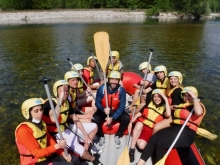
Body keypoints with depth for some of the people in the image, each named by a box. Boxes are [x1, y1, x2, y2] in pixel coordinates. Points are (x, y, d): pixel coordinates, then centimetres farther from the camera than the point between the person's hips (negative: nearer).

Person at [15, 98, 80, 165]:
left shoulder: (41, 123, 2)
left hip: (46, 156, 7)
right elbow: (36, 153, -22)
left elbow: (50, 140, 4)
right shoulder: (23, 130, -22)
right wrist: (57, 146, -31)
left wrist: (63, 153, -9)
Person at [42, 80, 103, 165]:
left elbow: (75, 119, 5)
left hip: (67, 127, 8)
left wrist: (85, 135, 3)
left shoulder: (67, 102, -1)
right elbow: (53, 119, -46)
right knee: (82, 153, -21)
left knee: (94, 127, 9)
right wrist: (60, 98, -46)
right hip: (58, 134, -8)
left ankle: (85, 151, 16)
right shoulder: (50, 103, -24)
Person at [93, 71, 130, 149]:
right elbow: (97, 102, -11)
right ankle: (101, 137, 3)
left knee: (126, 118, -25)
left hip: (116, 111, 1)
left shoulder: (121, 90, -18)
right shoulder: (102, 88, -17)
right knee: (95, 118, -28)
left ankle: (117, 136, 3)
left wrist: (112, 118, -27)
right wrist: (103, 109, -33)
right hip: (103, 110, 0)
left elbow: (121, 106, -17)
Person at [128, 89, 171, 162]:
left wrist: (166, 100, -17)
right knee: (139, 124, -36)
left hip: (150, 130, -1)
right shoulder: (149, 104, 8)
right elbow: (139, 113, 6)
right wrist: (131, 122, -3)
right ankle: (132, 148, -23)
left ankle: (138, 139, 13)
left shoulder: (164, 108, 2)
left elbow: (168, 114, -21)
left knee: (141, 145, -25)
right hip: (141, 125, 1)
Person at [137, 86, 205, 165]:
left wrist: (194, 98, -15)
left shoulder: (198, 105, -1)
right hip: (174, 128, 7)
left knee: (161, 144, -26)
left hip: (186, 133, -7)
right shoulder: (181, 105, 23)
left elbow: (198, 112, -26)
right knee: (152, 139, -15)